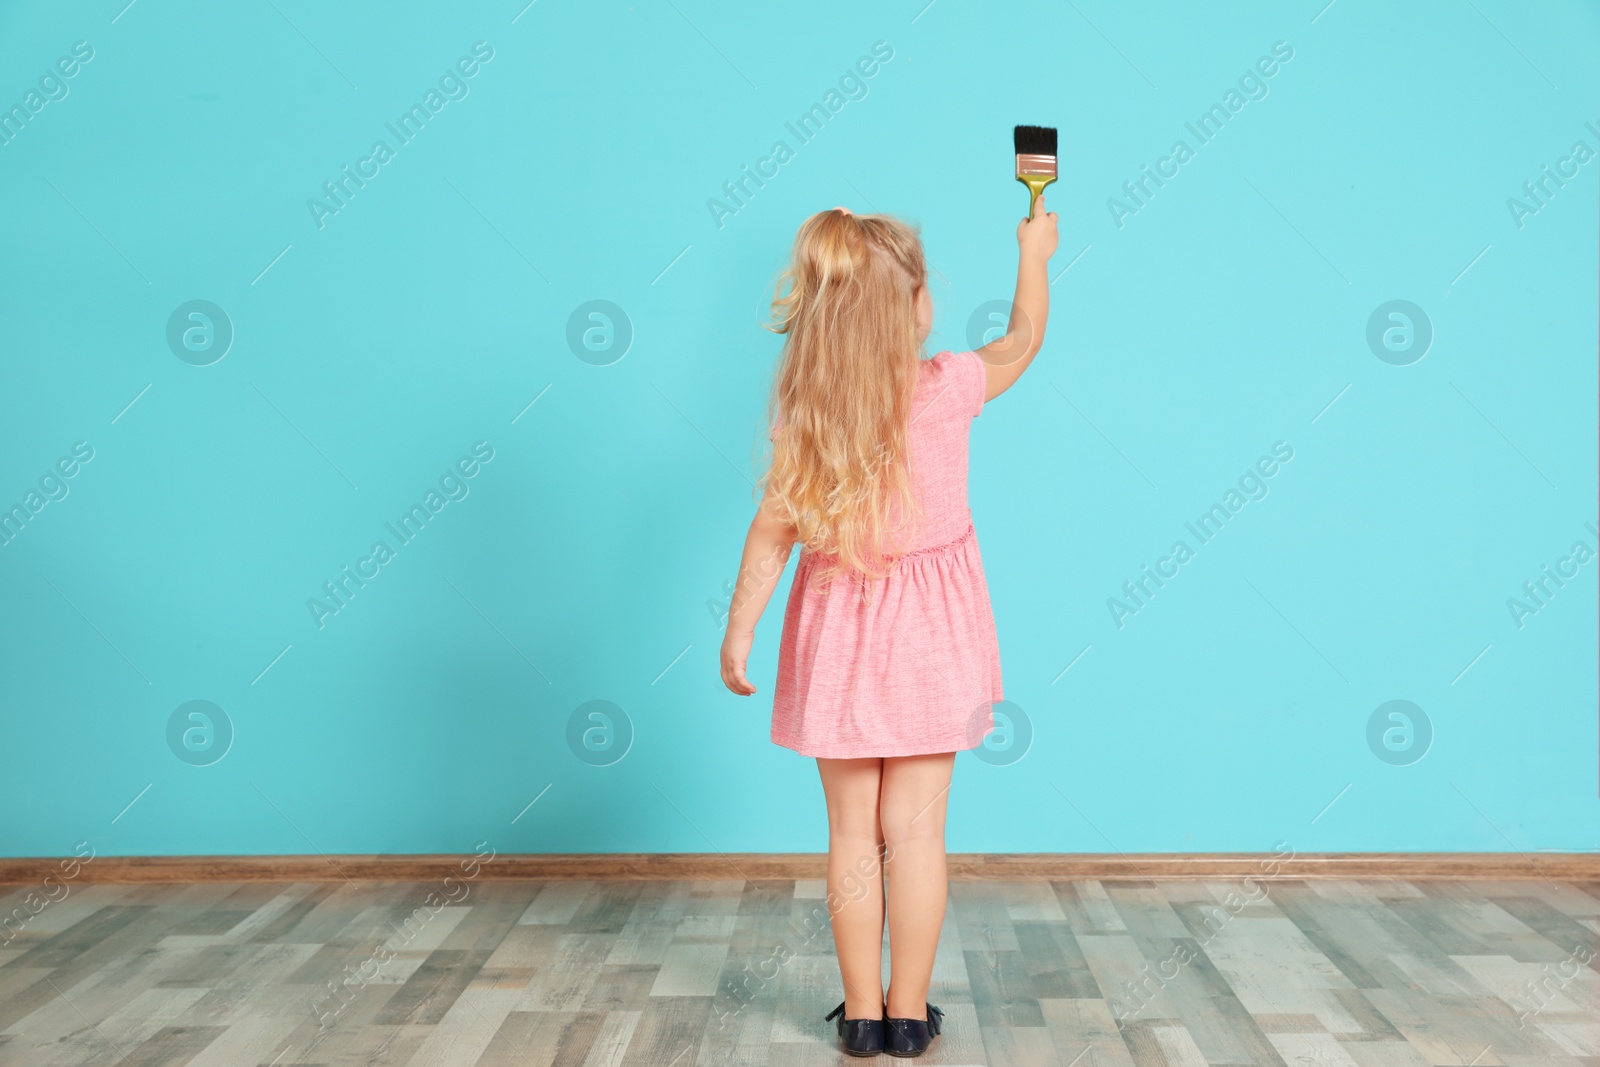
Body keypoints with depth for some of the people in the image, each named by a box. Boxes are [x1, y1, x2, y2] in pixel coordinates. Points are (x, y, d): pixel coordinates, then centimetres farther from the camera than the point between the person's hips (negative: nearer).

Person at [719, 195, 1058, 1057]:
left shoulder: (804, 410, -6)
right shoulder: (946, 388, -9)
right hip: (927, 631, -1)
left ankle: (861, 1013, 18)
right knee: (914, 828, 5)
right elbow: (1025, 337, 10)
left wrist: (739, 630, 3)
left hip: (837, 629, 2)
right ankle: (908, 1015, 14)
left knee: (852, 831, 9)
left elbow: (773, 529, -6)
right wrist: (1034, 252, 26)